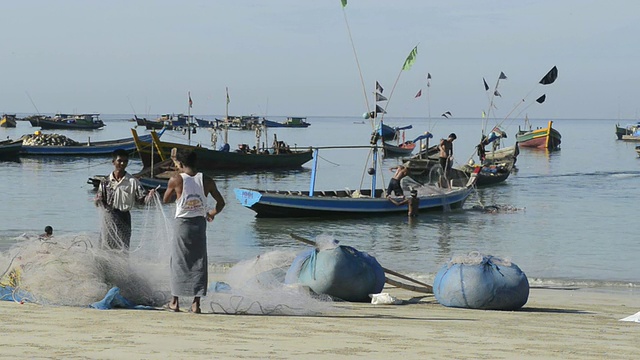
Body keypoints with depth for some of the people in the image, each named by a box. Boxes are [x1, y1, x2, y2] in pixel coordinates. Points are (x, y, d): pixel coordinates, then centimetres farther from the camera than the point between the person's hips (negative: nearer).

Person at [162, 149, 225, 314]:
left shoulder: (176, 179, -6)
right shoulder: (206, 180, 0)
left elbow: (165, 199, 8)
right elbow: (221, 202, 5)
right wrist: (212, 213, 23)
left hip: (182, 223, -2)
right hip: (200, 223, 2)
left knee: (179, 261, 8)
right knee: (199, 262, 5)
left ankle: (175, 301, 9)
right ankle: (196, 303, 2)